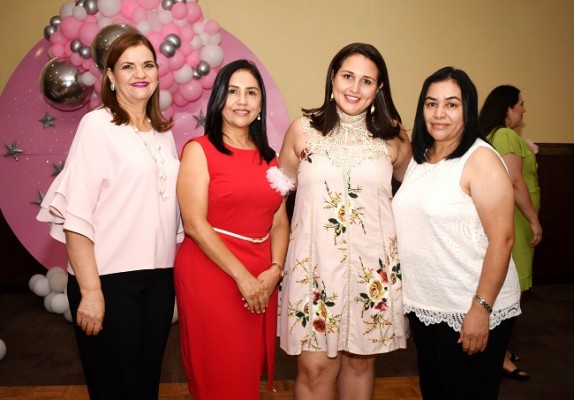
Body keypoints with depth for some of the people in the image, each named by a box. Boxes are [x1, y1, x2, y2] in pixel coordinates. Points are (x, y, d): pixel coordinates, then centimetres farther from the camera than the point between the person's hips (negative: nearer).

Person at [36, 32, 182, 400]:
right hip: (110, 277, -5)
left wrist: (175, 271, 8)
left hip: (160, 277, 6)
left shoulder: (164, 132, 11)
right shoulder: (98, 124, -7)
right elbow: (74, 213, -13)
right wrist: (90, 290, -17)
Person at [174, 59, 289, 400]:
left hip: (262, 283, 5)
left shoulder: (269, 158, 13)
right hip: (211, 275, -5)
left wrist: (275, 270, -8)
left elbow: (279, 222, 9)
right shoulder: (199, 150, -4)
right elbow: (195, 224, -12)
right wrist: (242, 276, -15)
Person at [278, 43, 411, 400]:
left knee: (361, 360, 14)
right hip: (315, 262, -1)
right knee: (316, 367, 2)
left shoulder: (393, 137, 2)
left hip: (373, 265, 1)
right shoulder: (303, 129, 0)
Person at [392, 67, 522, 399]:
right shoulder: (419, 158, 8)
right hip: (423, 307, 7)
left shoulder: (481, 159, -12)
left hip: (469, 311, -6)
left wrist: (481, 309, -20)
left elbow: (502, 238, -17)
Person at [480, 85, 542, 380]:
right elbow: (515, 182, -21)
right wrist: (534, 220, -17)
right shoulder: (507, 136, -14)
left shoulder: (491, 135, 15)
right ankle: (500, 354, 3)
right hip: (511, 221, -10)